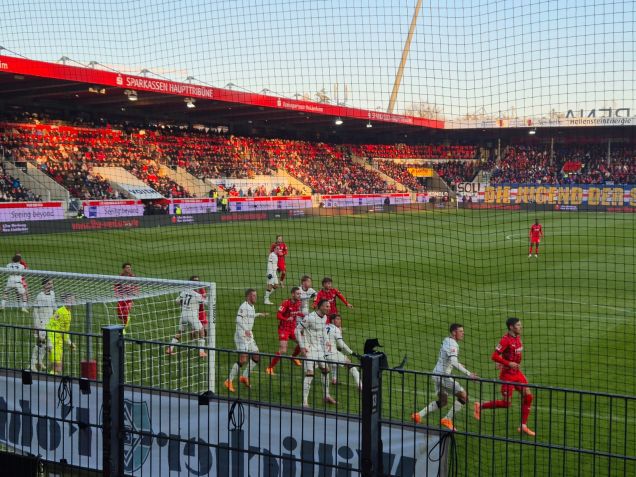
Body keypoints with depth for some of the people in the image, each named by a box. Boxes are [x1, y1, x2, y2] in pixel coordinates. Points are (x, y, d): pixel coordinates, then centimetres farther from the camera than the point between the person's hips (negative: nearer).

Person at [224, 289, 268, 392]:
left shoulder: (251, 307, 15)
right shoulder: (244, 307, -14)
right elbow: (239, 319, -27)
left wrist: (259, 314, 41)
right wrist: (245, 330, -39)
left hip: (249, 336, 10)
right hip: (241, 336, -10)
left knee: (256, 357, 10)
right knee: (243, 359, -15)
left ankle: (245, 377, 24)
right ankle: (229, 381, -8)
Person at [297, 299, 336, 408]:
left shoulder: (324, 317, 6)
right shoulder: (310, 318, -19)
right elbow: (297, 330, -14)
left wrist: (325, 343, 15)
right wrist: (302, 346, -15)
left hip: (320, 348, 8)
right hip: (309, 349, -8)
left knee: (325, 370, 14)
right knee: (310, 373, -13)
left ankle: (326, 396, 29)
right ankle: (304, 401, -9)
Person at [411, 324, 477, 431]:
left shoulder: (447, 340, 11)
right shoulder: (452, 344, -18)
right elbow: (454, 363, -31)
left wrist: (458, 365, 29)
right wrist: (468, 373, -34)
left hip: (437, 374, 10)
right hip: (443, 375, -10)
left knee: (442, 401, 19)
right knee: (463, 396, -4)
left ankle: (418, 415, 14)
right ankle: (447, 419, -1)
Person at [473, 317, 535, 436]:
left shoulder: (518, 337, 5)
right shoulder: (506, 340, -21)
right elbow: (494, 356, -23)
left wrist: (517, 363, 12)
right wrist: (509, 363, -26)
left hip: (517, 373, 8)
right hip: (507, 374, -8)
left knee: (528, 396, 2)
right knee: (506, 403, -3)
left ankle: (523, 426, 11)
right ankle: (480, 406, 16)